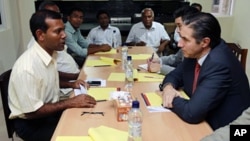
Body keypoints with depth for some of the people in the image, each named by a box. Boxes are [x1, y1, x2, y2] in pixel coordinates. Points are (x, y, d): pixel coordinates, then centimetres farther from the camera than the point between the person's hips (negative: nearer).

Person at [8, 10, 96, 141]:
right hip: (31, 123, -7)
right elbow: (32, 112, -23)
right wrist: (70, 102, -21)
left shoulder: (50, 53, -2)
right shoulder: (27, 67, -28)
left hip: (50, 111, 7)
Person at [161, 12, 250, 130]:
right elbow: (175, 75, 7)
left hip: (222, 130, -6)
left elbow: (192, 113, -32)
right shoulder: (195, 53, -6)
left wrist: (172, 99, -15)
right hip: (203, 121, 6)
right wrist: (168, 87, -14)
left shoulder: (219, 65, -29)